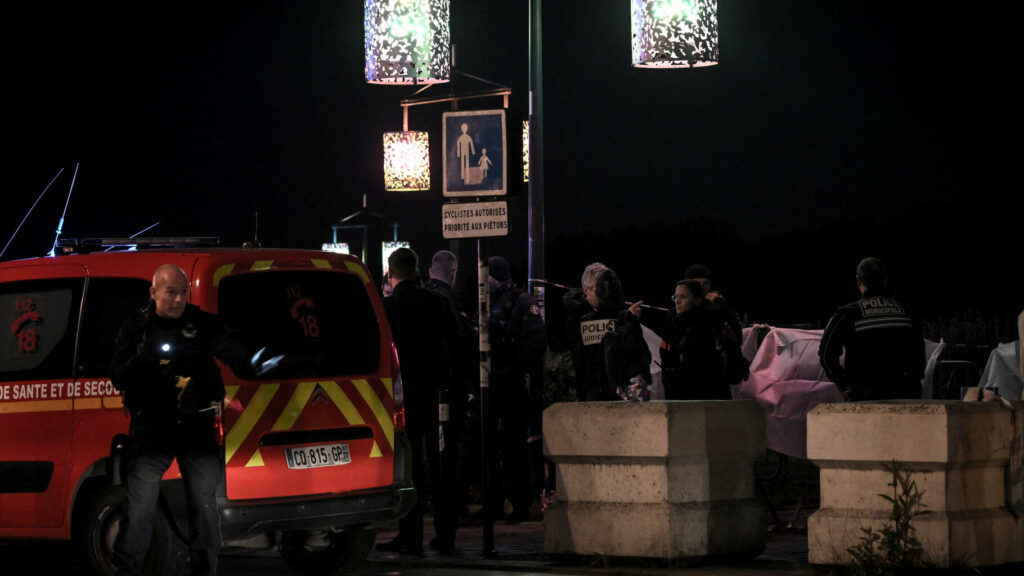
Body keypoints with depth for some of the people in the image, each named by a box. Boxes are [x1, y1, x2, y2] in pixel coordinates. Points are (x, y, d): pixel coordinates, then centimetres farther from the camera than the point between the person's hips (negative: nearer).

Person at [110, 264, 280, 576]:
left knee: (205, 505, 7)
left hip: (198, 430, 1)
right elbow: (117, 378, 1)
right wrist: (140, 363, -21)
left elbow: (227, 348, -16)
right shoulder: (136, 327, 4)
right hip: (152, 430, -1)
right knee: (138, 508, -2)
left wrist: (249, 364, -38)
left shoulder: (203, 323, 2)